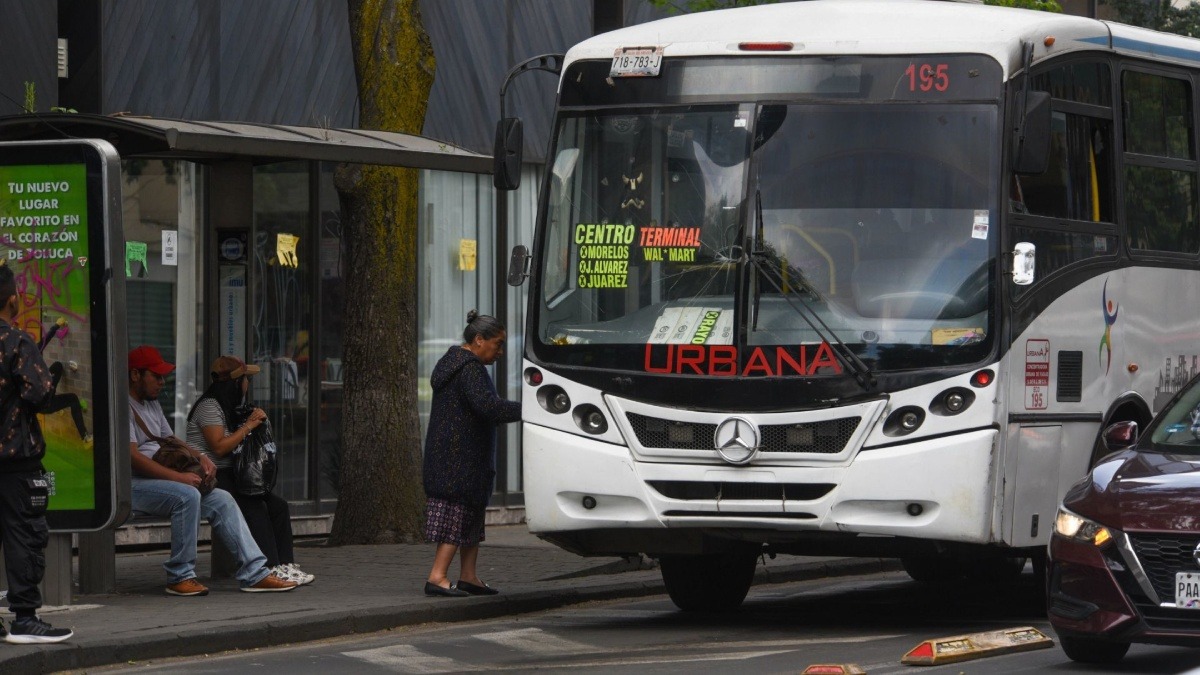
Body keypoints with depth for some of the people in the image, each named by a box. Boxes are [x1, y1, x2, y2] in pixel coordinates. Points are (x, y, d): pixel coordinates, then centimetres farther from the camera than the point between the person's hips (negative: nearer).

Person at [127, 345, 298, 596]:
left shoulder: (152, 405, 23)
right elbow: (131, 457, -19)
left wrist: (200, 456, 5)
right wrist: (178, 477, -24)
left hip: (162, 480, 10)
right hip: (132, 485, -10)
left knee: (221, 500, -3)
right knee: (187, 496, -34)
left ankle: (254, 573, -9)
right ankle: (180, 577, -26)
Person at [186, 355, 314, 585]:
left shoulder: (231, 407, 20)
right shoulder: (209, 407, -11)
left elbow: (237, 444, 21)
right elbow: (219, 448, -20)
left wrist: (257, 422, 3)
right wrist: (248, 426, -13)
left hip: (230, 476, 10)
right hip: (211, 478, -10)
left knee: (278, 505, -6)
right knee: (255, 507, -29)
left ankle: (284, 565, -13)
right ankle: (270, 568, -32)